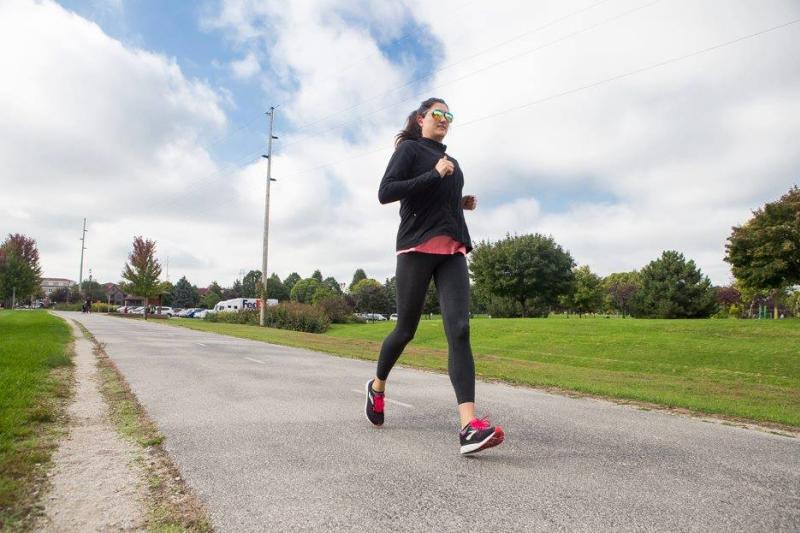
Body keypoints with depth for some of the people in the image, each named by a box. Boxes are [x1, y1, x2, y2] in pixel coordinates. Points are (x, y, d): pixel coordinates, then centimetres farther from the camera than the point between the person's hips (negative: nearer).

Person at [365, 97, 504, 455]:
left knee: (459, 330, -13)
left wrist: (462, 204, 14)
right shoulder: (410, 148, 5)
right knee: (406, 329, 3)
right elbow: (386, 193, -10)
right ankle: (377, 387, 32)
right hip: (417, 247, -5)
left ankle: (470, 426, -22)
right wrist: (436, 175, -12)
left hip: (452, 250, 5)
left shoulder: (451, 161, 24)